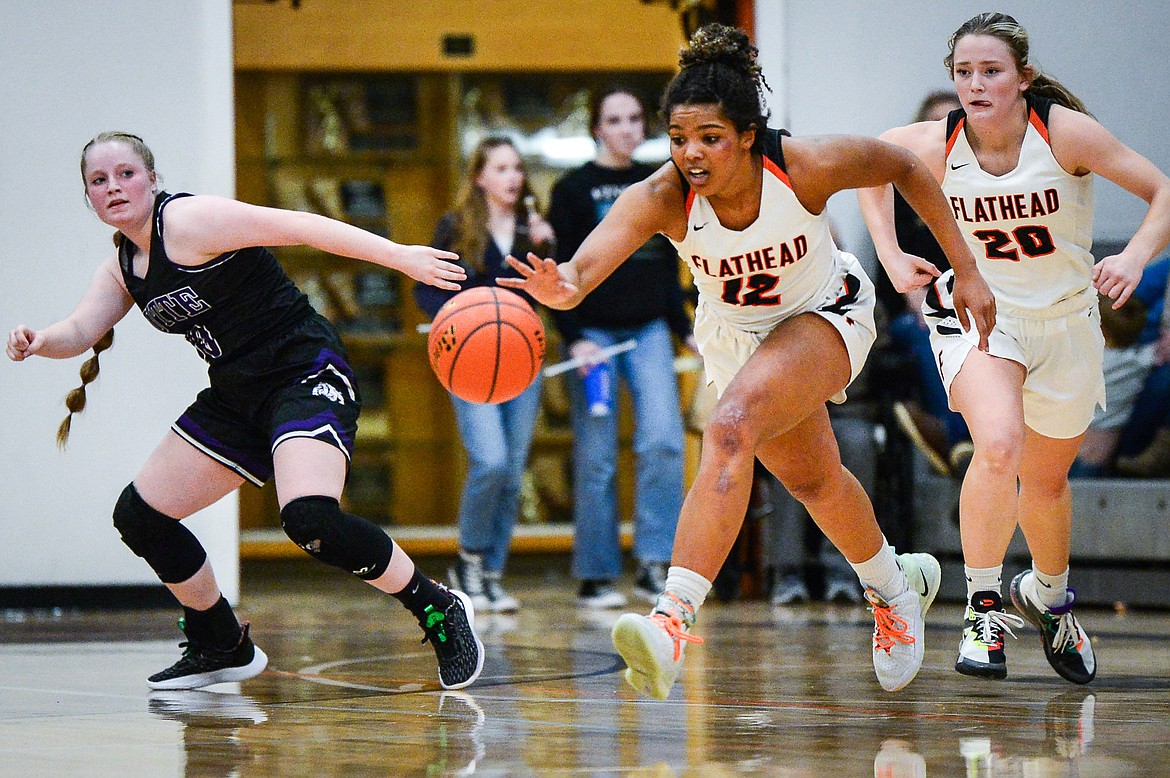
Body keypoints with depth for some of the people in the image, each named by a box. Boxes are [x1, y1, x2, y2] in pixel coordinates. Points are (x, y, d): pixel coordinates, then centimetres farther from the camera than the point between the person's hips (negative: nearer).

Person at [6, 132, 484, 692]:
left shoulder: (187, 220, -14)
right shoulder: (122, 267, 11)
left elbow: (298, 226, -18)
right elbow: (80, 331, 5)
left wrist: (400, 256, -25)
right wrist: (39, 342, -19)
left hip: (306, 373, -9)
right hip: (236, 397, 9)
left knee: (309, 519, -31)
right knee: (139, 516, 8)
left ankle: (439, 611, -12)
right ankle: (223, 648, 24)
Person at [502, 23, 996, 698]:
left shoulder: (807, 166, -31)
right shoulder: (663, 198, -31)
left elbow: (905, 168, -13)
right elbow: (596, 256, -49)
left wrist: (966, 271, -10)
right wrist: (566, 285, -73)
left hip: (825, 316, -4)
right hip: (734, 334, 4)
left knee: (732, 430, -31)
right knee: (812, 479, 24)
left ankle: (675, 619, -40)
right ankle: (896, 586, 54)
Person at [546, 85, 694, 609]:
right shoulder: (573, 190, 0)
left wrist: (684, 328, 15)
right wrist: (573, 339, -13)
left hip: (648, 330, 4)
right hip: (593, 330, -4)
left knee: (663, 439, -13)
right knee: (596, 458, -2)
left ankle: (653, 565, -10)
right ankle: (594, 577, 5)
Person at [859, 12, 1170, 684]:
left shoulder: (1066, 131, -21)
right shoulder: (936, 145, -17)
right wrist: (891, 256, -3)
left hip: (1066, 320, 1)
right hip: (977, 314, -1)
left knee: (1047, 480, 16)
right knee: (999, 445, -30)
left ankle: (1048, 594, 47)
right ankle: (985, 607, -15)